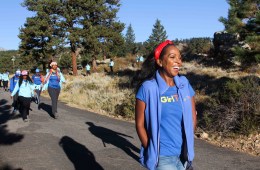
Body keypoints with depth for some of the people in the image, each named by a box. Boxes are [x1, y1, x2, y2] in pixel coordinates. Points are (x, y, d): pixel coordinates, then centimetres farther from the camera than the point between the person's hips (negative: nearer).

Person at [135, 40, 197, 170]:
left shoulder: (184, 84, 2)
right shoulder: (148, 88, -11)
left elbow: (192, 116, 10)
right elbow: (140, 124, -6)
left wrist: (188, 144, 4)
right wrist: (153, 152, -10)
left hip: (184, 155, 5)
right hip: (162, 157, -5)